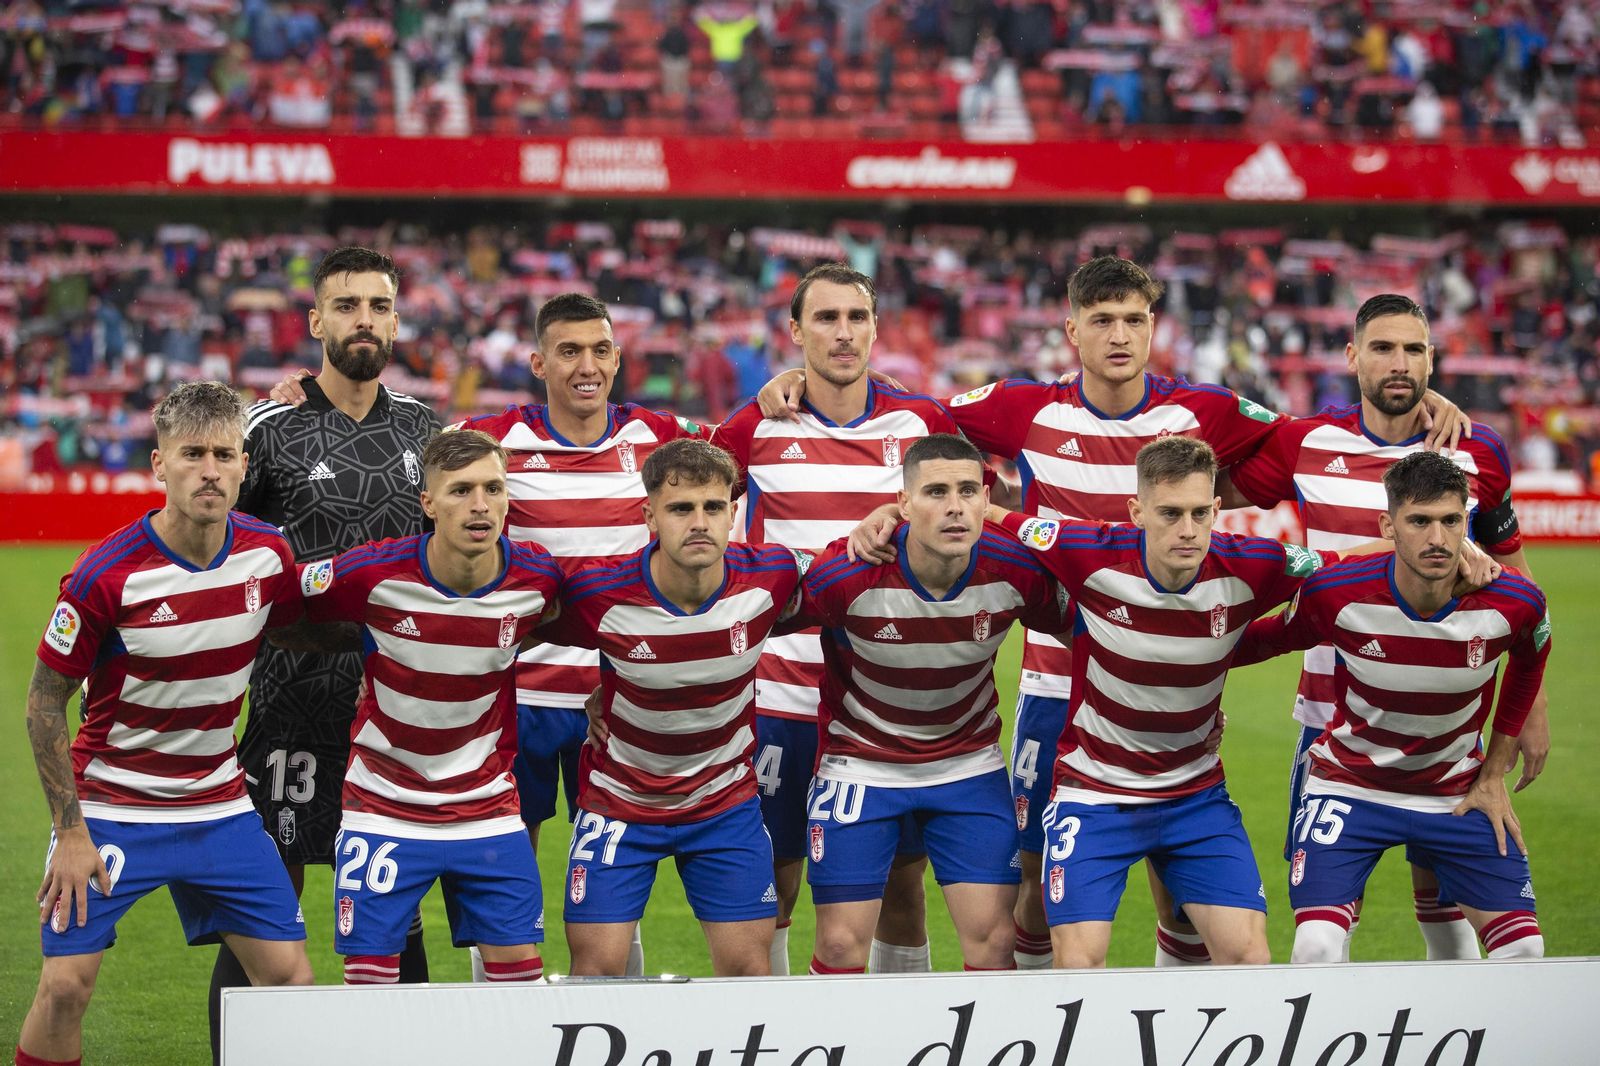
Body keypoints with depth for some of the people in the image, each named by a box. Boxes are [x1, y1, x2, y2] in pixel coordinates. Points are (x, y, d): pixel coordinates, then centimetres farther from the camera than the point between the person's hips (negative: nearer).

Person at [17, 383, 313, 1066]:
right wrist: (70, 831, -12)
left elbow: (299, 631, 17)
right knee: (65, 986, -12)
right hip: (109, 806, -4)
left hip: (218, 802, 4)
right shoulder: (106, 574, -19)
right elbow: (45, 700, -10)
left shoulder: (268, 555, -7)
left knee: (288, 976, -2)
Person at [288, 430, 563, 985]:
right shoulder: (371, 574, -19)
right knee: (370, 973, -3)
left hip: (487, 805, 2)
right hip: (384, 808, -2)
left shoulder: (537, 577, -10)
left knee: (517, 961, 1)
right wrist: (370, 648, -1)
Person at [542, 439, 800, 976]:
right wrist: (593, 699, -2)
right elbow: (541, 631, -1)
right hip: (619, 800, -2)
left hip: (727, 802, 2)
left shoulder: (771, 575, -17)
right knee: (595, 970, -6)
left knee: (749, 967, 0)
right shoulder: (598, 595, -23)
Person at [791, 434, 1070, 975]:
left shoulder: (1018, 570, -19)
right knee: (842, 945, -4)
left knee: (994, 941, -4)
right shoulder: (847, 574, -26)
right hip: (860, 763, -2)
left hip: (970, 763, 2)